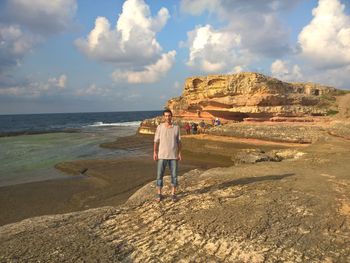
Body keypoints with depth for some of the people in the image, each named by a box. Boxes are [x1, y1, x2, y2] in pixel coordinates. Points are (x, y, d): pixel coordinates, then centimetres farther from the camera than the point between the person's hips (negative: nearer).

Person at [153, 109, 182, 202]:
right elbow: (156, 141, -1)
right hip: (162, 155, -1)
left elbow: (179, 141, 5)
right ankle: (159, 194, 14)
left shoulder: (176, 127, 1)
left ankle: (173, 194, 18)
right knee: (160, 175, 2)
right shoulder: (160, 127, -3)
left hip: (173, 155, 1)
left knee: (174, 175, 5)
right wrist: (155, 153, -8)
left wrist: (179, 153, 0)